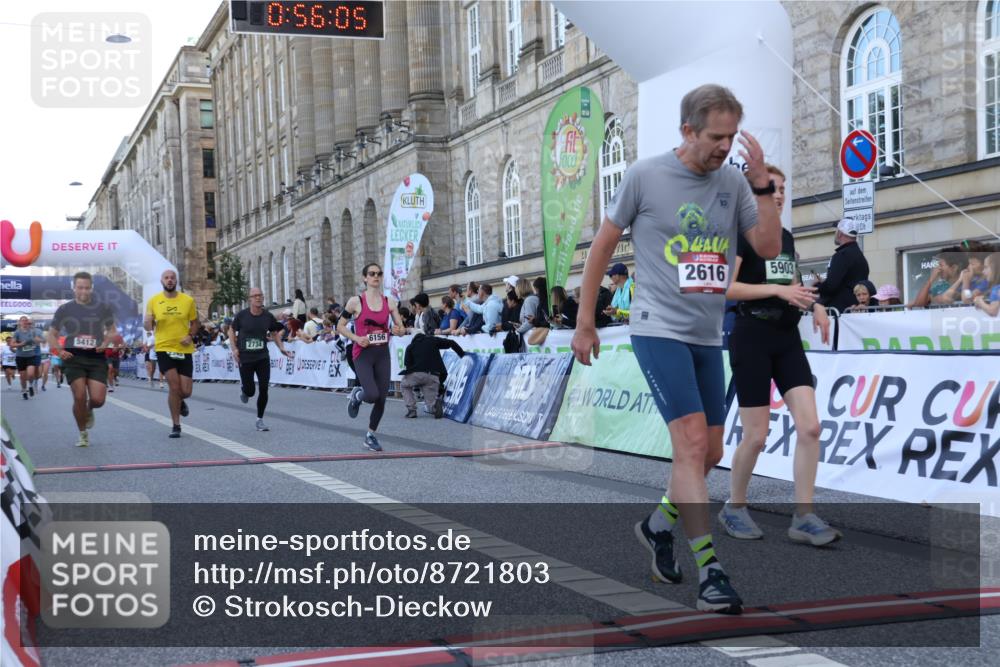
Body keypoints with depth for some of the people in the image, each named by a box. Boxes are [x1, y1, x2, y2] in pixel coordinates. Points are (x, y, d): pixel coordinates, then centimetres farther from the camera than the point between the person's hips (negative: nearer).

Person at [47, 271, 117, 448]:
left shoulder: (102, 308, 6)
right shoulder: (64, 309, 5)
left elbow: (112, 330, 17)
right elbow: (52, 334, 11)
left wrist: (105, 344, -5)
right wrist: (59, 351, -8)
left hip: (96, 357, 1)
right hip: (73, 357, -1)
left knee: (97, 399, -10)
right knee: (80, 397, -11)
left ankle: (89, 411, 29)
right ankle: (83, 434, 11)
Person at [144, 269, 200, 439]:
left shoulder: (188, 300, 1)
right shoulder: (153, 301, 1)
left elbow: (195, 323, 12)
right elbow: (148, 327, 7)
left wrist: (190, 336, -8)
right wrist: (148, 322, -18)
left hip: (184, 350, 1)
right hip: (164, 349, -1)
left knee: (186, 391, 0)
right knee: (174, 387, -10)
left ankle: (180, 402, 39)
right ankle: (176, 426, 5)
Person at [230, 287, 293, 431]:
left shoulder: (268, 316, 0)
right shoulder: (242, 315, -7)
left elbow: (275, 333, 14)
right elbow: (232, 330, 6)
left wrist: (281, 348, -1)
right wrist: (234, 348, -6)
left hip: (263, 357, 2)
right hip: (245, 358, -2)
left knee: (263, 389, -6)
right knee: (250, 391, 0)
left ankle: (260, 420, 11)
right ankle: (243, 389, 39)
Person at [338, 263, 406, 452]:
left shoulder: (389, 302, 4)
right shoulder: (356, 301, -5)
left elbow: (401, 329, 8)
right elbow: (340, 326, 1)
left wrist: (399, 331, -16)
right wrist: (356, 338, -14)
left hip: (383, 354, 4)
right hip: (363, 354, -4)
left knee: (382, 398, 4)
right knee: (372, 395, -21)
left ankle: (371, 436, 25)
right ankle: (357, 395, 17)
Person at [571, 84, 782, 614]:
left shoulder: (734, 183, 5)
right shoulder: (645, 176, -6)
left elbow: (769, 247, -1)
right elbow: (603, 245, 1)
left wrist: (762, 183, -11)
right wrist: (584, 323, 2)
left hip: (708, 336, 6)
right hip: (659, 329, -6)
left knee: (709, 454, 12)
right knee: (692, 442, -16)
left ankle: (657, 525, 37)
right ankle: (709, 570, -12)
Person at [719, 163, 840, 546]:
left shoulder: (786, 237, 15)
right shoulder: (741, 233, -7)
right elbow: (725, 287, -18)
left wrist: (814, 304, 6)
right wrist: (777, 289, -22)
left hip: (787, 338, 7)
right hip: (752, 338, -6)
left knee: (810, 426, -6)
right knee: (756, 435, -2)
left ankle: (803, 518, -2)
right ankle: (734, 508, 19)